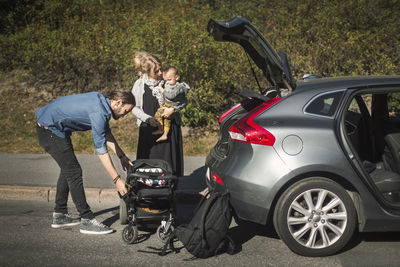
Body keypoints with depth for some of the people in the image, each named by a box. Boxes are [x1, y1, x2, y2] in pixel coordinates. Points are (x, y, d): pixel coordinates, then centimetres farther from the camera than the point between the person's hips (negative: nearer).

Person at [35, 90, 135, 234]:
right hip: (50, 129, -11)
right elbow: (101, 150, -25)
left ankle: (60, 215, 25)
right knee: (74, 172, -10)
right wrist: (117, 179, -23)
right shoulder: (98, 112, -26)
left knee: (68, 170, 17)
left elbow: (107, 134, 15)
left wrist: (122, 156, 11)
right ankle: (87, 220, -6)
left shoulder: (101, 100, 3)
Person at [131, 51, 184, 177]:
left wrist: (173, 109, -14)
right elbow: (134, 107, 5)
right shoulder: (139, 84, 0)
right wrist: (147, 118, -9)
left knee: (169, 160, 1)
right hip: (148, 129, 0)